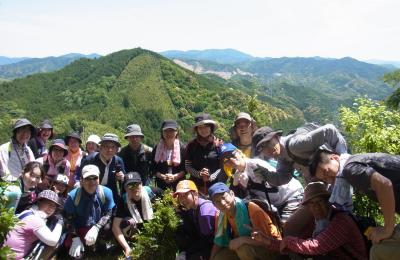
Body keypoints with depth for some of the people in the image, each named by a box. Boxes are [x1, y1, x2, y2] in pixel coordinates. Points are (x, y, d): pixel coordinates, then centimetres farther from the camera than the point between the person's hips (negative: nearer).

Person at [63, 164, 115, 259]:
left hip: (99, 228, 1)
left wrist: (96, 228, -23)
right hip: (79, 229, 0)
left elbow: (108, 214, -7)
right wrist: (75, 238, -19)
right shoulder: (73, 196, -16)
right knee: (76, 254, -23)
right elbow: (70, 219, -8)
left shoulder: (106, 192, -15)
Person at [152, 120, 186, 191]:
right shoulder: (157, 148, 7)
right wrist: (162, 176, -11)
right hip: (161, 185, 1)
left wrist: (174, 176, -13)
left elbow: (185, 169, 2)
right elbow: (154, 168, 7)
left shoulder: (182, 148, 3)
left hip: (179, 184, -1)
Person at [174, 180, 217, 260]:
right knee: (179, 232, -5)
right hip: (200, 241, 7)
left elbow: (206, 240, -22)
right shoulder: (189, 208, -4)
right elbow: (188, 231, 4)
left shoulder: (205, 210, -27)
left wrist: (186, 253, -15)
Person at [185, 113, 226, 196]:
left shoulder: (219, 144, 1)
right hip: (196, 186, 1)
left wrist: (211, 177, -11)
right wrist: (199, 174, -10)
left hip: (215, 186, -1)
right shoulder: (192, 145, 6)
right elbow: (187, 166, 5)